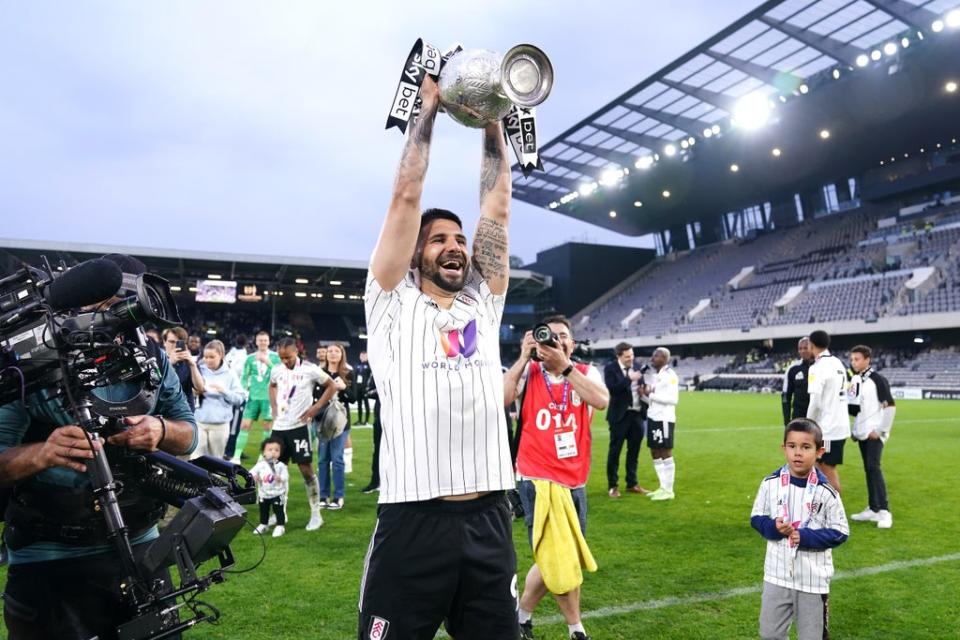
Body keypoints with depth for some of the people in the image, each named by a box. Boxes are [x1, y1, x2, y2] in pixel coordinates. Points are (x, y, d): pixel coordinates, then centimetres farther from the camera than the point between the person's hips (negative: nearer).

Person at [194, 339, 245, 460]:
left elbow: (239, 398, -3)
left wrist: (224, 391, -17)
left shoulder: (230, 374, 1)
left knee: (215, 459, 10)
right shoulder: (199, 371, 3)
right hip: (199, 422, 0)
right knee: (196, 458, -5)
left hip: (220, 424, 0)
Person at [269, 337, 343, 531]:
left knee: (306, 468, -3)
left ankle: (316, 513, 7)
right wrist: (274, 407, 11)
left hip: (298, 426, -5)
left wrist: (316, 408, -9)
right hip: (279, 426, 5)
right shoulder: (276, 370, 5)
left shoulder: (309, 369, -10)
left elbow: (332, 386, -2)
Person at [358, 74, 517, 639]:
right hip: (413, 522, -4)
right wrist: (430, 106, 10)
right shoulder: (393, 303, 5)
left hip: (490, 519, 4)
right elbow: (407, 195, 2)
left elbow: (498, 206, 12)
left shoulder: (484, 305, 15)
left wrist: (491, 118, 16)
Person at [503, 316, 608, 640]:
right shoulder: (528, 373, -2)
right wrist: (524, 357, -18)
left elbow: (601, 401, -20)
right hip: (536, 481, -4)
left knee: (570, 560, 15)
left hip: (574, 483, 4)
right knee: (554, 559, -4)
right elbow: (500, 398, -21)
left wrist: (565, 365, -24)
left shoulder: (586, 373, 2)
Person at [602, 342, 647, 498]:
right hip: (621, 415, -5)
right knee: (615, 451, 3)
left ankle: (632, 483, 26)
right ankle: (612, 486, 11)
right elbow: (612, 389, -21)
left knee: (634, 450, 13)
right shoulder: (610, 368, -8)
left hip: (637, 414, 6)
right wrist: (629, 378, -25)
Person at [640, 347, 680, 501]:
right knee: (655, 454, 12)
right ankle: (663, 487, 21)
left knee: (665, 454, -2)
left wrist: (651, 395, -17)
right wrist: (644, 395, 0)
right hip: (653, 418, 9)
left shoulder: (670, 375, -12)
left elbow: (673, 399, -21)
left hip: (664, 419, -9)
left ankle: (668, 490, 7)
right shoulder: (654, 376, 15)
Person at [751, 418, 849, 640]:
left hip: (813, 578, -2)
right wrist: (773, 527, -17)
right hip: (777, 574, 2)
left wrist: (806, 537, -19)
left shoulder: (826, 491, -12)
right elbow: (756, 517, 4)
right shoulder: (771, 483, -6)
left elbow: (840, 532, -7)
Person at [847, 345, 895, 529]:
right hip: (862, 432, 7)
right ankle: (873, 509, 16)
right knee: (868, 469, 10)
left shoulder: (878, 380, -11)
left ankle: (884, 511, -10)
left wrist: (881, 430, -14)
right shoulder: (854, 380, 10)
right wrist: (854, 428, 12)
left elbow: (890, 406, -12)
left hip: (875, 433, -7)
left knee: (873, 467, -14)